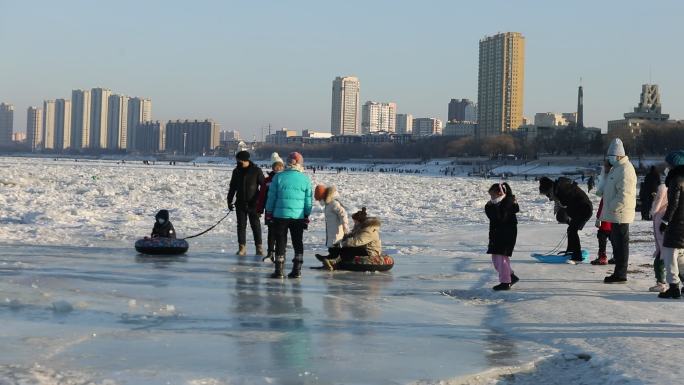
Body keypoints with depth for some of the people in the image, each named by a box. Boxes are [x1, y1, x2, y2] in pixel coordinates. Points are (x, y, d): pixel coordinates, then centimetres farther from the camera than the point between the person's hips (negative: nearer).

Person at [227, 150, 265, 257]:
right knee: (241, 226, 4)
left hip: (253, 204, -4)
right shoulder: (236, 171, 7)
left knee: (255, 225, 0)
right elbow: (232, 187, 16)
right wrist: (229, 201, 13)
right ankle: (242, 248, 8)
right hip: (240, 203, 4)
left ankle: (259, 247, 7)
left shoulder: (256, 171, -6)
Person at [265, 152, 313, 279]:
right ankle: (297, 270, 12)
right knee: (298, 242, 13)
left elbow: (271, 197, -1)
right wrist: (307, 216, 14)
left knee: (280, 242, 5)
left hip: (280, 215, -1)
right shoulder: (305, 179, 0)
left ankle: (279, 270, 4)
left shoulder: (278, 177, -4)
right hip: (298, 216, 1)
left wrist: (269, 213, 7)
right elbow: (308, 200, 4)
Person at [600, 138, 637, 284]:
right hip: (614, 214, 10)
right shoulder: (616, 168, 17)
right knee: (616, 243, 15)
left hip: (620, 214, -10)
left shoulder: (625, 170, -16)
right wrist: (608, 209, 18)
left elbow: (624, 195, -23)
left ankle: (621, 274, -1)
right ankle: (618, 273, 22)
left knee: (621, 243, -5)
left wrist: (612, 207, -18)